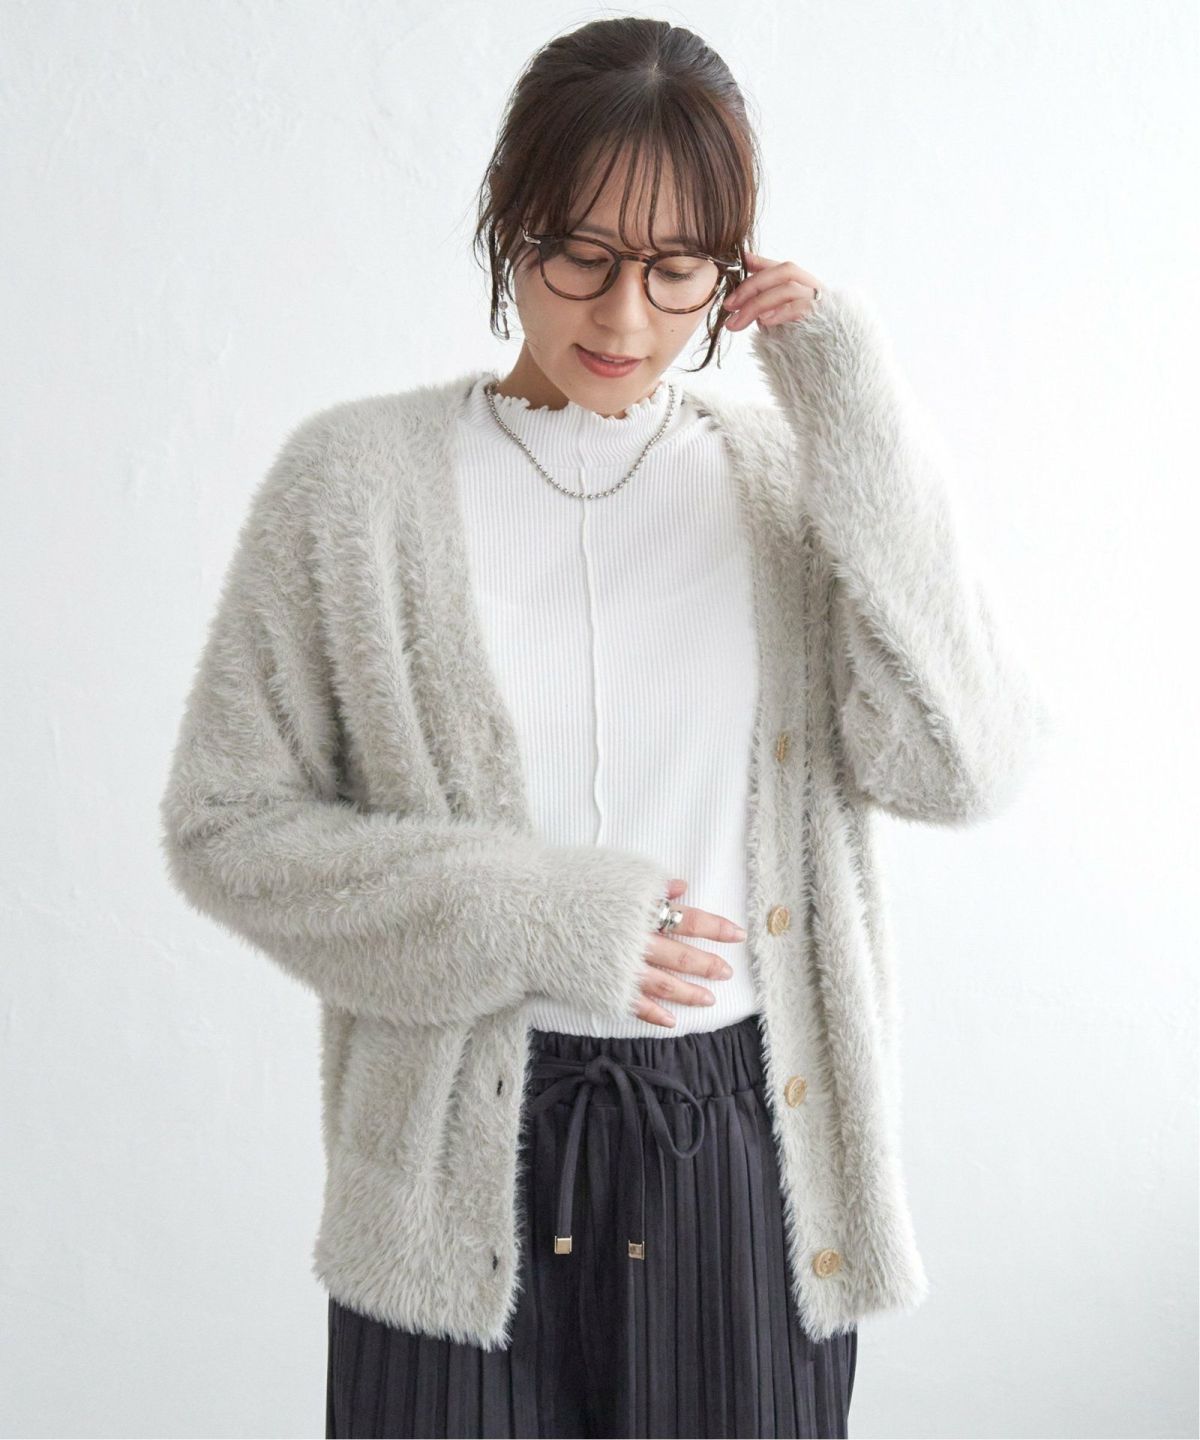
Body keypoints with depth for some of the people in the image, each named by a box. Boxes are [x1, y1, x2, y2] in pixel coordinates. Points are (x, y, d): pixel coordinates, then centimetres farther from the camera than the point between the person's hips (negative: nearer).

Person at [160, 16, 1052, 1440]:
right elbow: (226, 823, -4)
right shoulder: (357, 477, -5)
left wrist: (860, 430, -12)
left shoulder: (784, 471, 1)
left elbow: (956, 767, -9)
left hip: (747, 1151, 2)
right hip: (465, 1162, -1)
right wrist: (535, 916, -15)